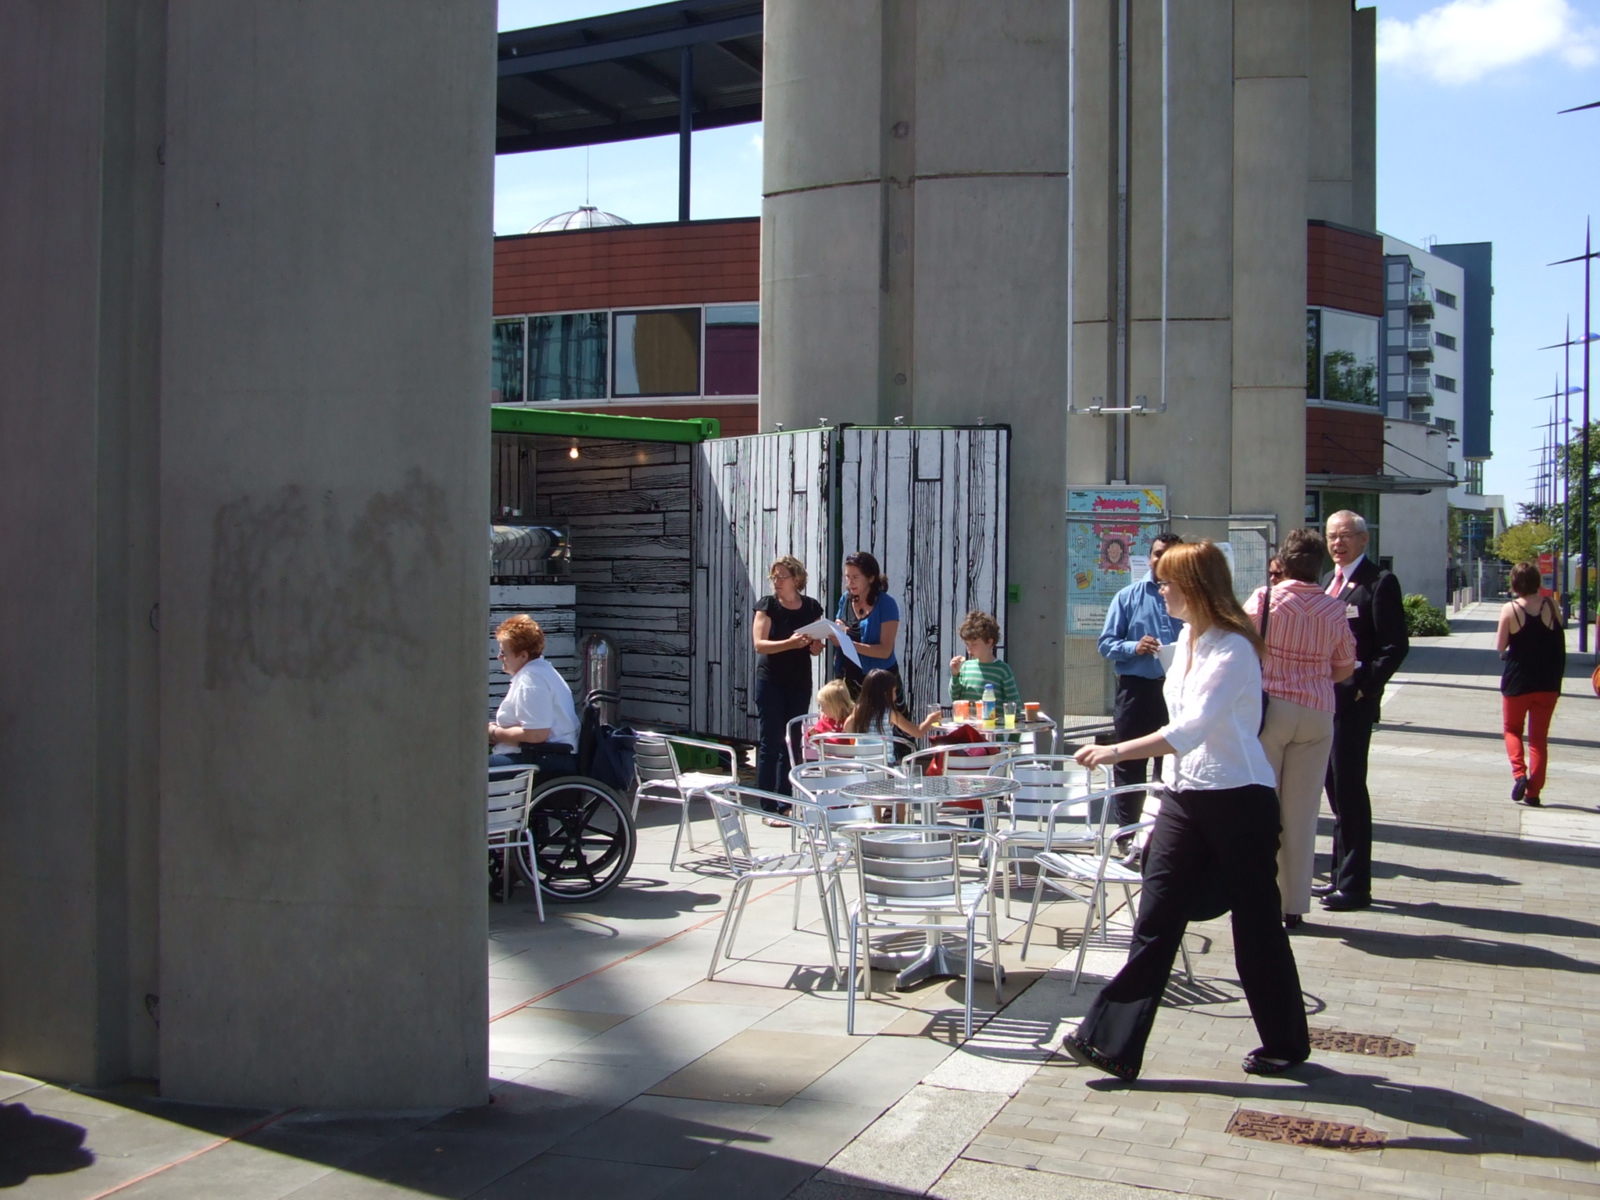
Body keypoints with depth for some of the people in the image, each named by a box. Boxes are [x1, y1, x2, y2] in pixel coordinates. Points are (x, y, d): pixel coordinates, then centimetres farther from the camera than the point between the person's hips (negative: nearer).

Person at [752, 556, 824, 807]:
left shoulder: (811, 608, 5)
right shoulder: (767, 605, -4)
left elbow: (816, 647, 13)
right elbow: (759, 644, -15)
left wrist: (815, 646, -11)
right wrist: (790, 643, -28)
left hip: (800, 682, 4)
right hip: (771, 680, -4)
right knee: (770, 742, -5)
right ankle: (768, 807, -3)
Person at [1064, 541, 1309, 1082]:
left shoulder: (1233, 649, -17)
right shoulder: (1187, 640, 10)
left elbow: (1191, 729, -28)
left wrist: (1116, 752, -32)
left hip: (1239, 800, -8)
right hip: (1187, 796, 8)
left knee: (1255, 924, 6)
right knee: (1155, 920, 2)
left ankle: (1285, 1042, 26)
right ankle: (1113, 1042, 1)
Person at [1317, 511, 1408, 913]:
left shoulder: (1379, 581, -9)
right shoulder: (1328, 580, 16)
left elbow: (1395, 645, -13)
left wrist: (1365, 685, -17)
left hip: (1353, 699, -8)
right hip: (1325, 696, 8)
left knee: (1349, 788, -4)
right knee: (1336, 786, 14)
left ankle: (1354, 884, 4)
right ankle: (1340, 875, 23)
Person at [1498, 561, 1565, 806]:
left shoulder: (1510, 609, -11)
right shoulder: (1550, 605, -4)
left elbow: (1500, 646, -6)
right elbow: (1560, 642, 5)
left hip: (1517, 680, -2)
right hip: (1547, 682, 2)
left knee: (1512, 729, 17)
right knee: (1539, 737, 9)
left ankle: (1519, 773, -5)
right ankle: (1534, 791, 5)